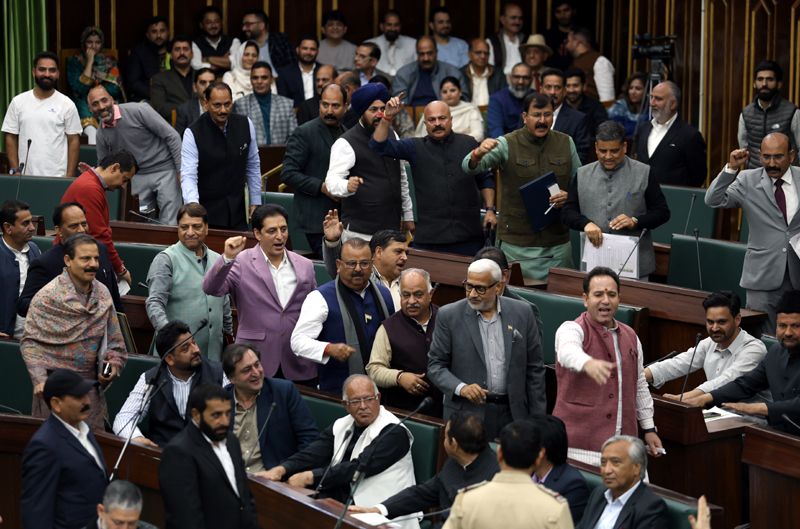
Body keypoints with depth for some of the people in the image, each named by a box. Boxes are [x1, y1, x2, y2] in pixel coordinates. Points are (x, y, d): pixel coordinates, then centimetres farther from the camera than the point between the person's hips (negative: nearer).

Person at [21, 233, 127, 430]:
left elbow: (113, 339, 16)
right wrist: (39, 379, -16)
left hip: (90, 383, 4)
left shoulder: (103, 294, 7)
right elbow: (29, 341, -7)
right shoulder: (47, 296, -8)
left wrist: (114, 363, -2)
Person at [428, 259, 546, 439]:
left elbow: (534, 368, 8)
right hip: (467, 414, -1)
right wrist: (460, 388, -17)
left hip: (512, 414, 1)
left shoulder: (522, 313, 4)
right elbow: (435, 365, 2)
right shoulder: (449, 316, 0)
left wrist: (537, 420, 6)